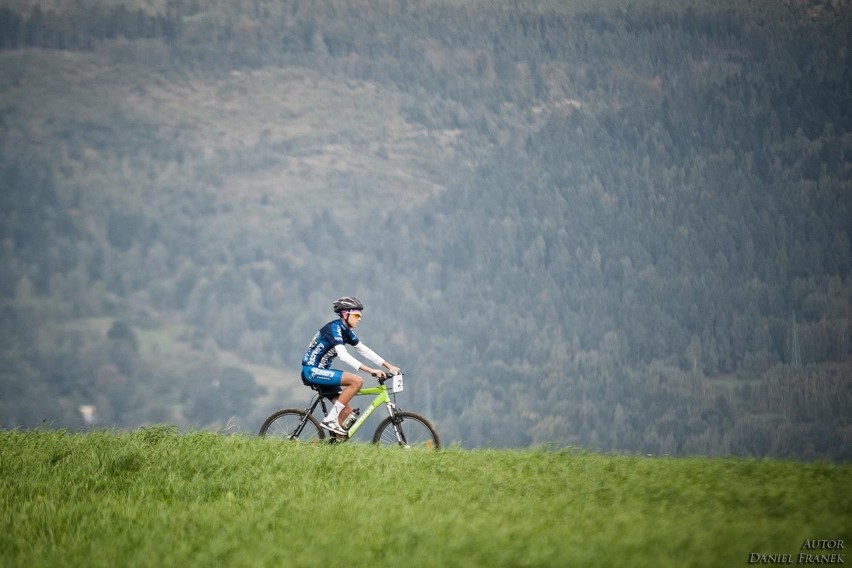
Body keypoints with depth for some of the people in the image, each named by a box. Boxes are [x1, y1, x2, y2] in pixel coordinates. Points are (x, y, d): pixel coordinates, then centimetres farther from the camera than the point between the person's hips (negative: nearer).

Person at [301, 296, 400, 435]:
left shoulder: (346, 331, 12)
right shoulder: (334, 328, -17)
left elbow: (364, 350, 14)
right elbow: (343, 356, -28)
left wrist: (389, 366, 6)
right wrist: (370, 370, -33)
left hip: (320, 371, 10)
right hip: (312, 371, -10)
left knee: (347, 411, 3)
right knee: (357, 381, -22)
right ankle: (330, 419, -19)